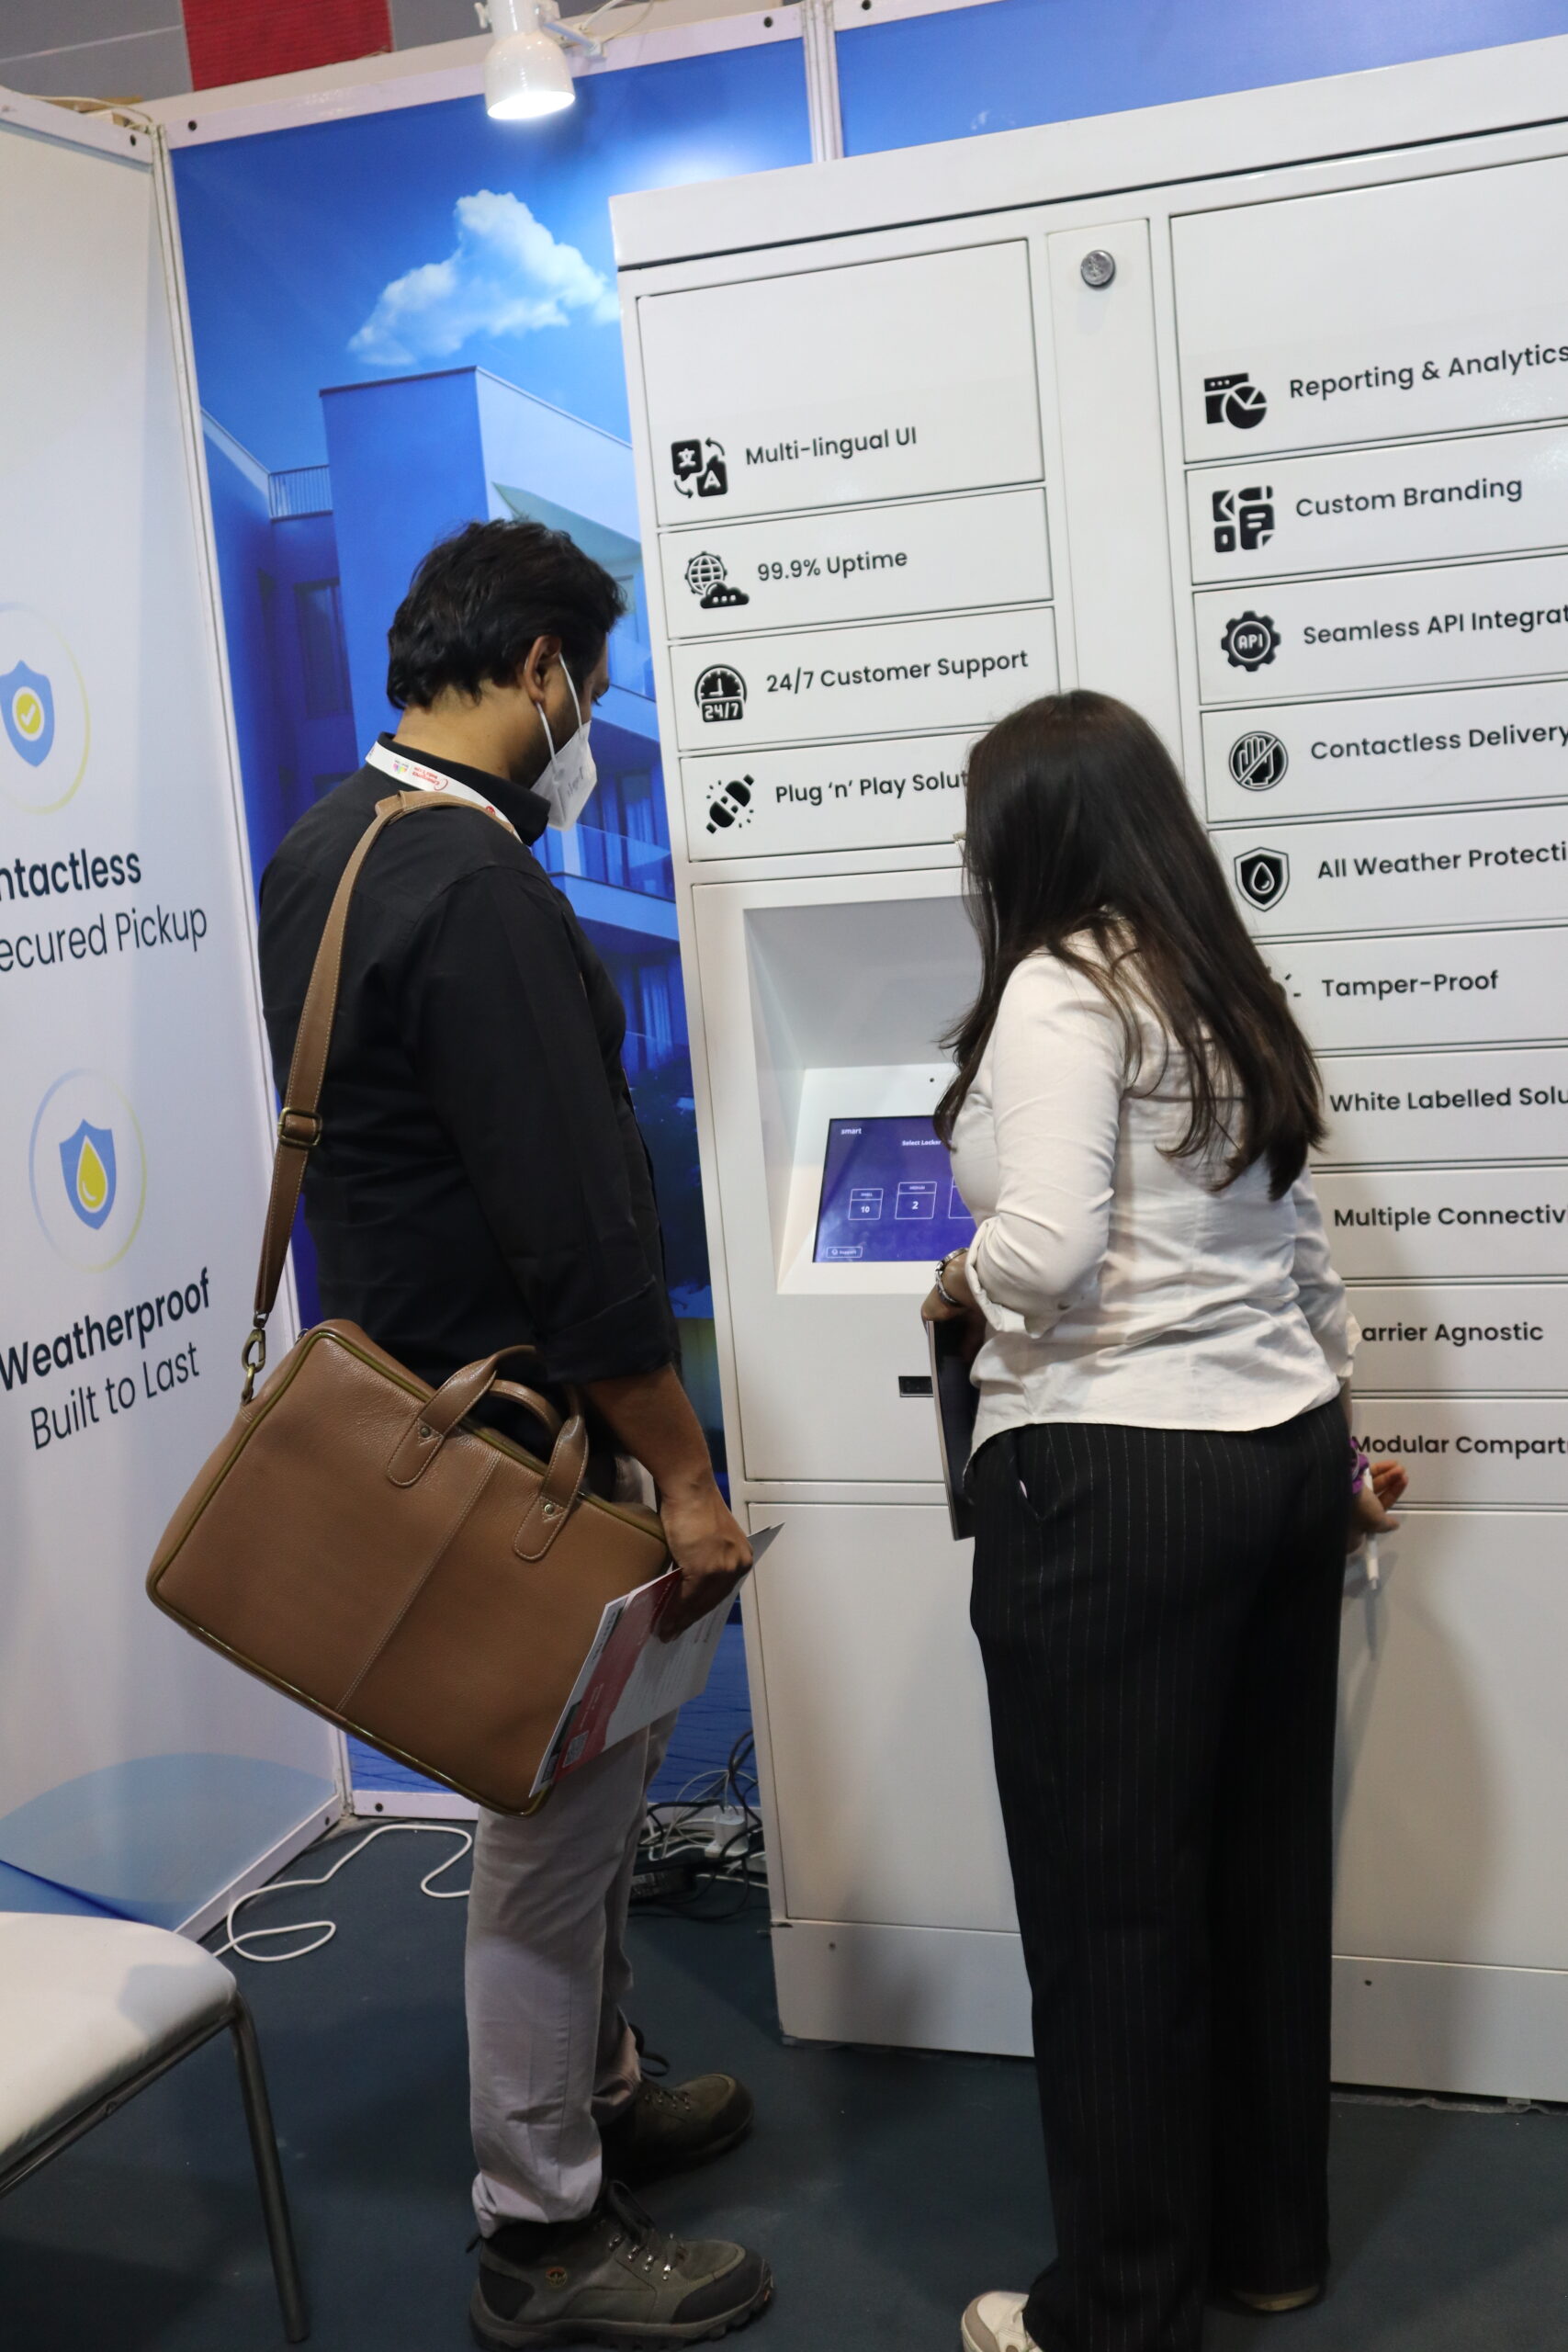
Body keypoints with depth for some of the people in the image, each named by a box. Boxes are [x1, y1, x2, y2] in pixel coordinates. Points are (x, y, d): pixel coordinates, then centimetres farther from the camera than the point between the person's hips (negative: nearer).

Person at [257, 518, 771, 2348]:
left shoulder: (316, 846, 9)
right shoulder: (478, 892, -24)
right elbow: (580, 1232, -25)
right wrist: (685, 1477, -18)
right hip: (512, 1431, -10)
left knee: (584, 1774, 23)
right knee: (559, 1813, 3)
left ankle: (595, 2094, 41)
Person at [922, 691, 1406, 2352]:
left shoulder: (1061, 987, -11)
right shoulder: (1229, 991, 13)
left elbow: (1051, 1244, -22)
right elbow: (1297, 1248, 16)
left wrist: (959, 1287, -2)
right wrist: (1332, 1427, 27)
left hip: (1120, 1482, -9)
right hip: (1284, 1454, 9)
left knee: (1109, 1899, 3)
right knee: (1265, 1861, 17)